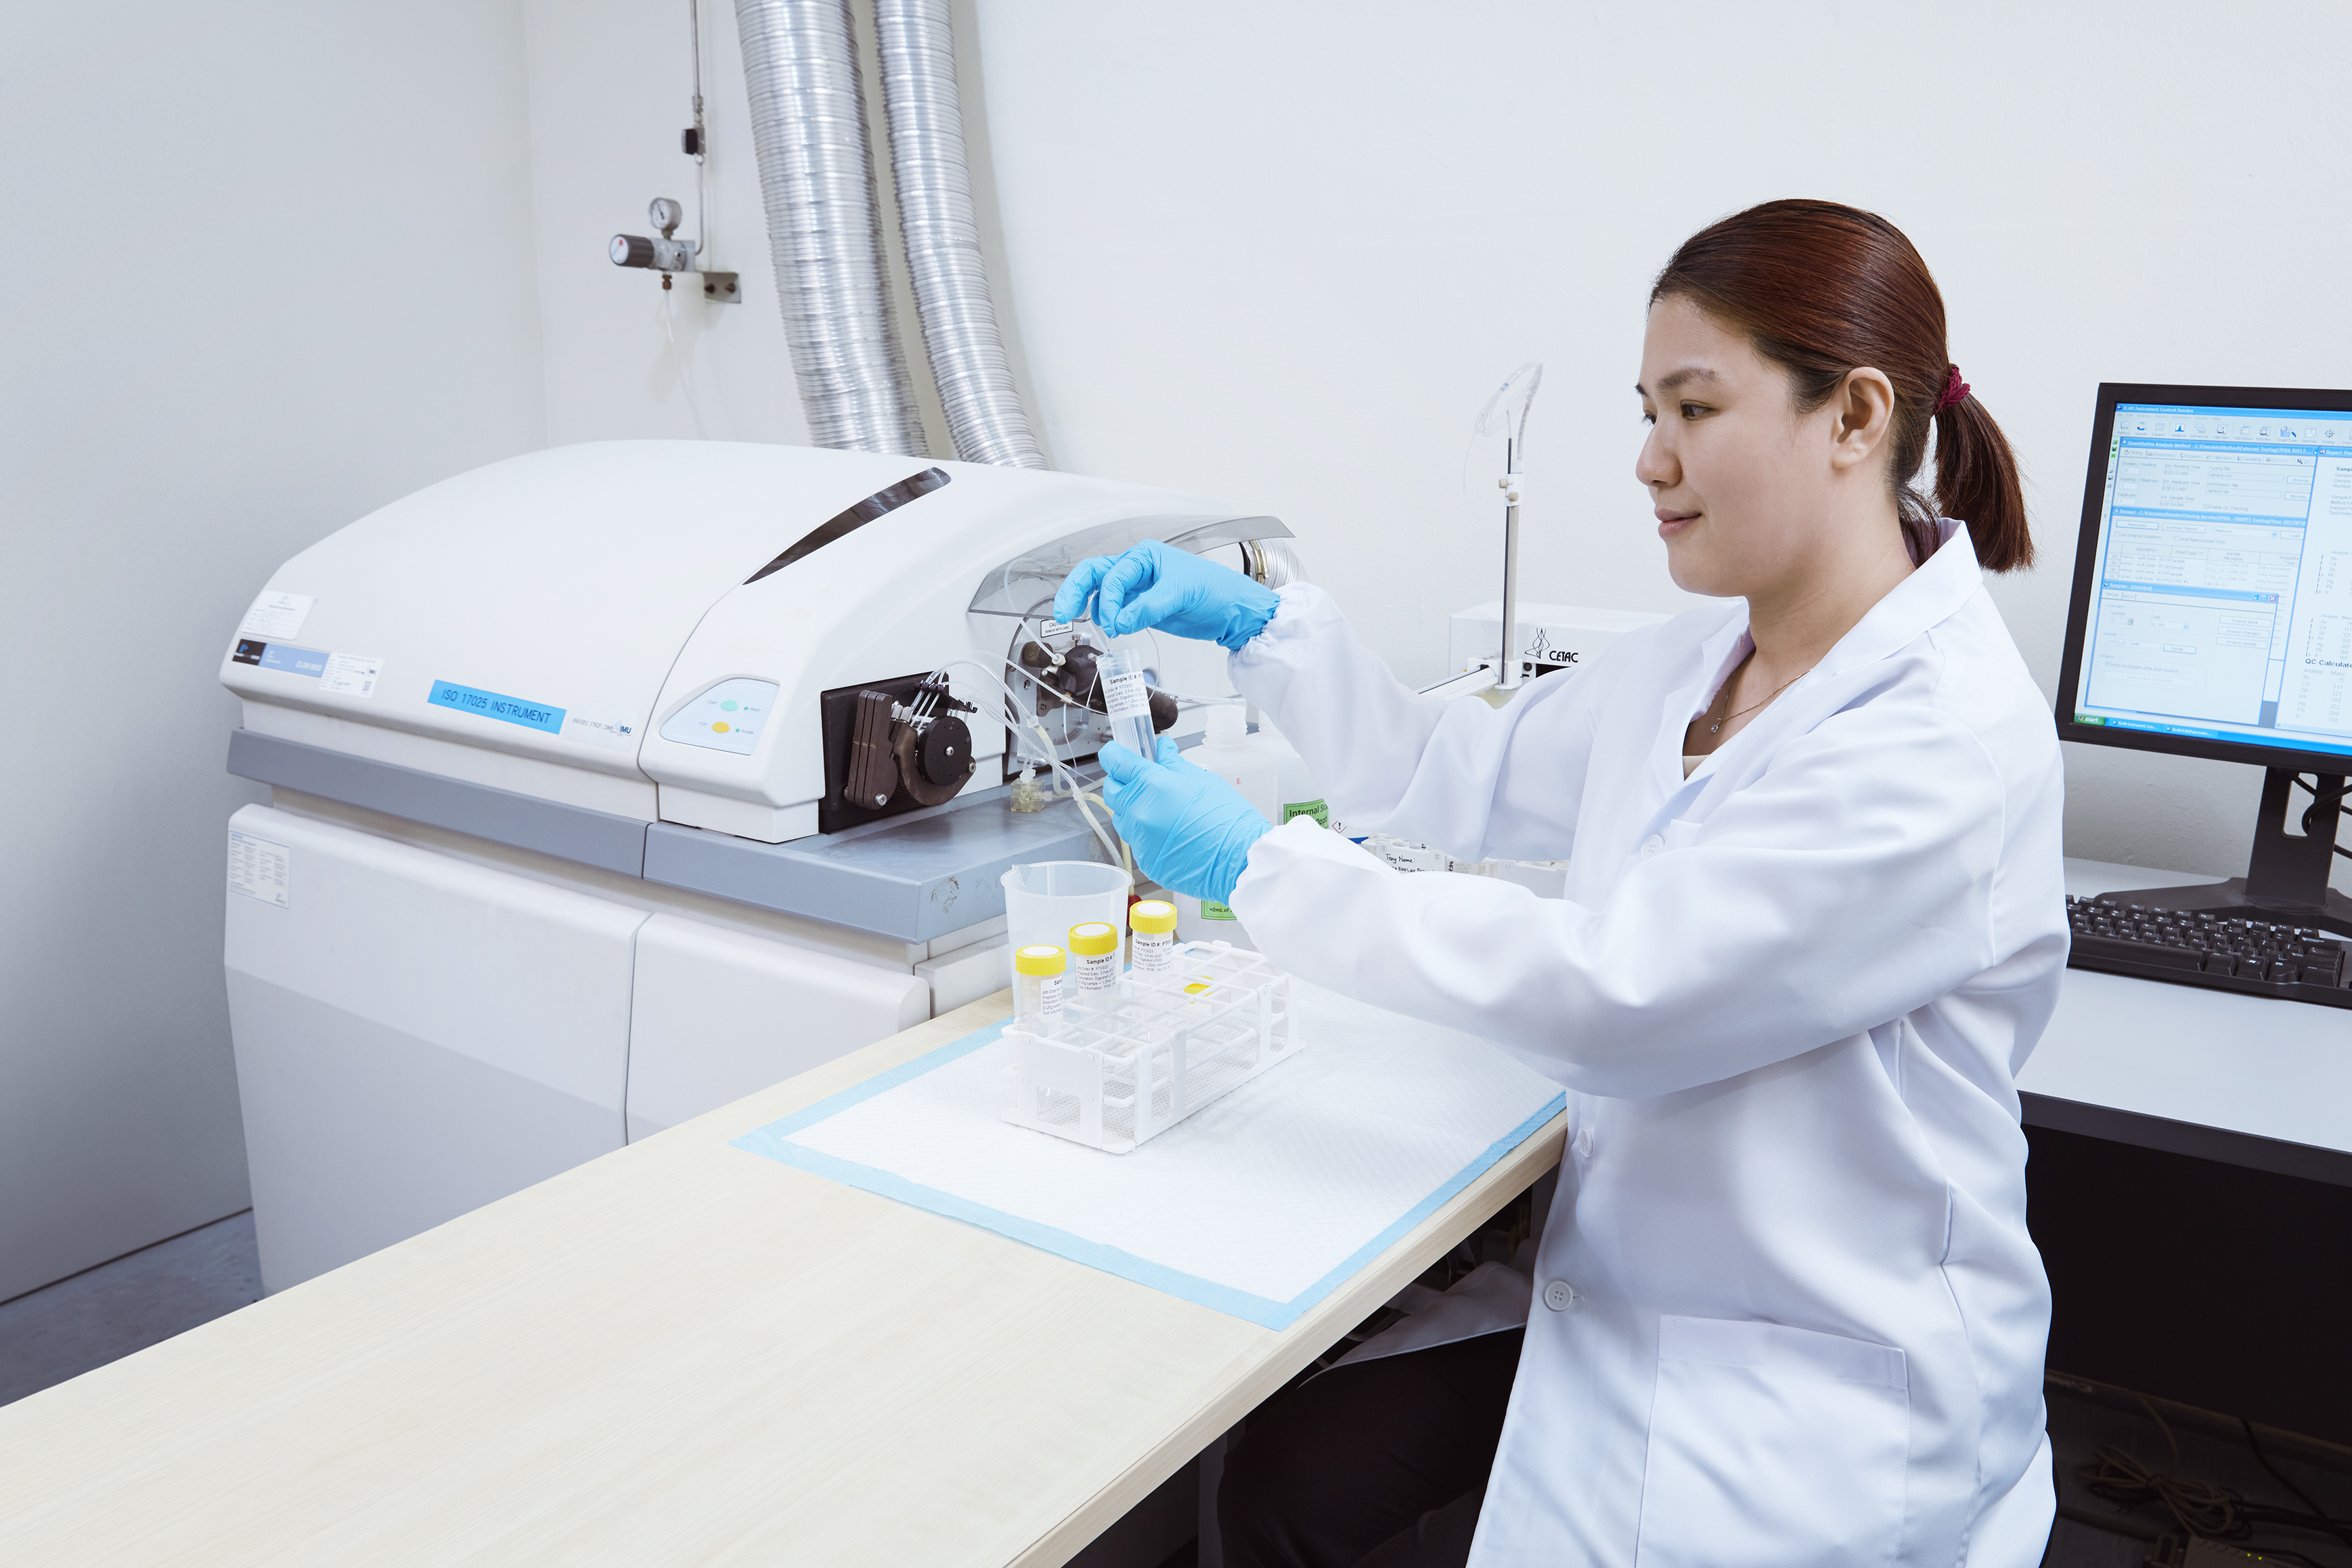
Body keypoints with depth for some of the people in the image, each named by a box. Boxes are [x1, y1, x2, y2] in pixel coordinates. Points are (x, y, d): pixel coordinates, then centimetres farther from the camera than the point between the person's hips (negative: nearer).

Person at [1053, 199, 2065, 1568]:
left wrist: (1257, 864, -22)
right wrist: (1255, 622, 1)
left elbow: (1607, 990, -28)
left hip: (1819, 1401, -7)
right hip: (1622, 1302, 7)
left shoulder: (1946, 738, -24)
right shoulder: (1693, 664, 2)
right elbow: (1461, 781, 13)